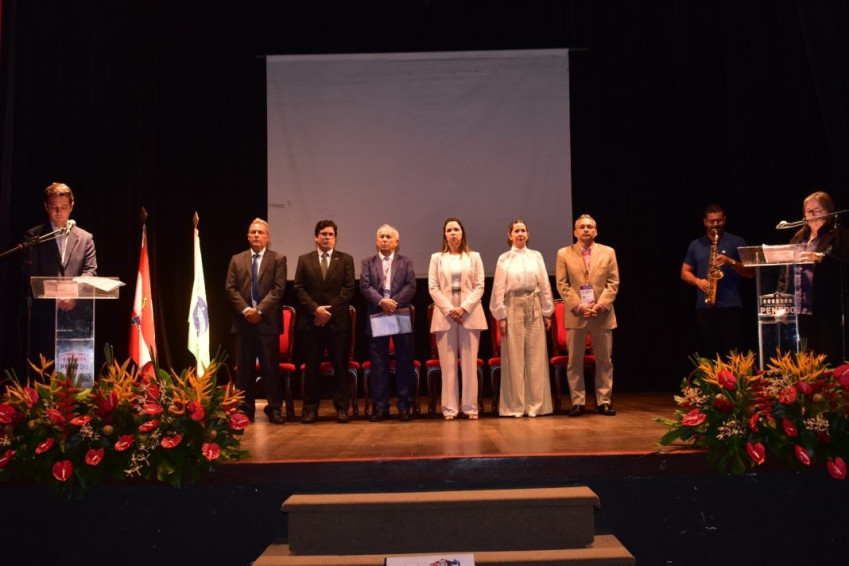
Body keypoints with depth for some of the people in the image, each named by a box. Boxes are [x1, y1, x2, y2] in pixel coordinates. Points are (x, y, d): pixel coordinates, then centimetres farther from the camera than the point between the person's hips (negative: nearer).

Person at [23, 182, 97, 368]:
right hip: (44, 314, -1)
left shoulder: (85, 238, 12)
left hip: (76, 314, 1)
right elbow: (29, 272, 0)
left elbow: (90, 271, 3)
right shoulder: (33, 236, 9)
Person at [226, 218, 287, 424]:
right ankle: (246, 409, 13)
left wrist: (259, 310, -15)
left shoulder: (278, 259, 4)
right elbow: (231, 289, 4)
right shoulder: (237, 260, 12)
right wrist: (245, 310, -10)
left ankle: (275, 408, 10)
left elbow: (278, 288, -6)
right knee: (244, 367, 5)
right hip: (243, 320, 3)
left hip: (268, 320, -2)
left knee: (270, 366, 2)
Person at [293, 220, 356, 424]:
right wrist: (315, 309, -10)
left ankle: (342, 408, 9)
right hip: (310, 321, 1)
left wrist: (330, 310, -10)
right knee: (311, 367, 4)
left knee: (340, 366, 2)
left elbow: (348, 289, 0)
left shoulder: (346, 260, 8)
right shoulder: (304, 260, 11)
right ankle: (310, 408, 11)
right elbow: (299, 289, 4)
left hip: (338, 321, -1)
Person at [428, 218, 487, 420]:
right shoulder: (437, 258, 10)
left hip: (470, 314, 0)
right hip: (445, 314, 0)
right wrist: (449, 309, -10)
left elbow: (479, 286, 3)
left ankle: (470, 406, 5)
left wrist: (464, 308, -11)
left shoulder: (474, 257, 9)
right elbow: (433, 288, 2)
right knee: (448, 363, -1)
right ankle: (450, 407, 3)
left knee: (469, 362, 0)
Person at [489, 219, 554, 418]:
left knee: (536, 357, 2)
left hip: (534, 308, 2)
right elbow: (499, 289, 1)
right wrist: (501, 316, -4)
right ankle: (515, 405, 8)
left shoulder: (536, 256, 8)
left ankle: (535, 404, 11)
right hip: (513, 308, -2)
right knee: (514, 358, 1)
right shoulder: (504, 259, 3)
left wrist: (547, 313, 5)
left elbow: (545, 286, 8)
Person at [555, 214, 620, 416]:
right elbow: (562, 285, 0)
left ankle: (604, 401, 15)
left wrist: (600, 305, -11)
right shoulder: (564, 254, 5)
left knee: (604, 360, 6)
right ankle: (578, 402, 11)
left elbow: (613, 283, 3)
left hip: (602, 314, 1)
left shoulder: (608, 252, 7)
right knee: (574, 361, 2)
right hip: (575, 315, -1)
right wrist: (578, 306, -12)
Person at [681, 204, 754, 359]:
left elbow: (750, 272, 2)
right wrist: (698, 281, -6)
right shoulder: (695, 245, 12)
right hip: (704, 307, 3)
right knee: (708, 354, 4)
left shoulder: (737, 242, 5)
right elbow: (684, 273, 15)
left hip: (731, 306, -2)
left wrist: (731, 262, -15)